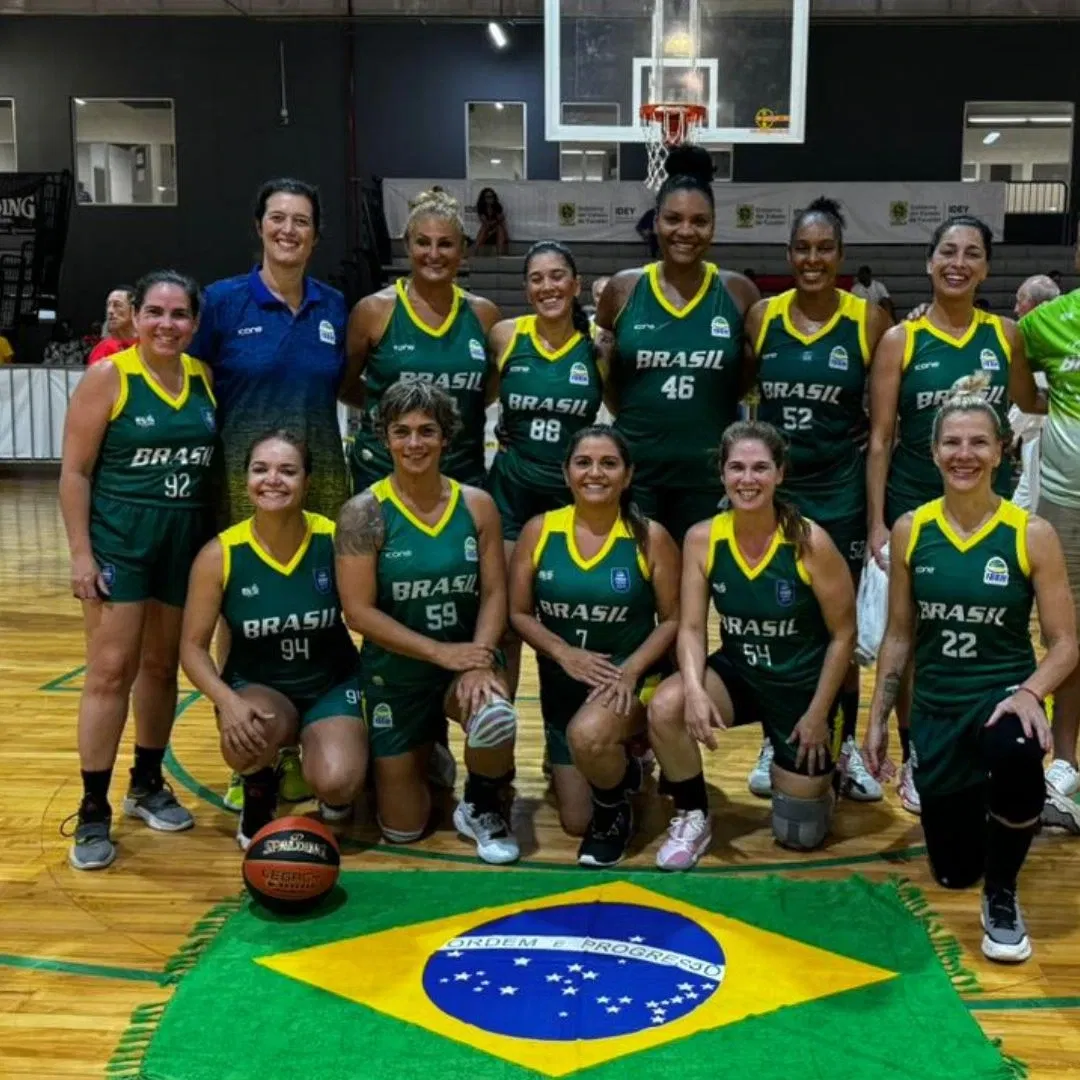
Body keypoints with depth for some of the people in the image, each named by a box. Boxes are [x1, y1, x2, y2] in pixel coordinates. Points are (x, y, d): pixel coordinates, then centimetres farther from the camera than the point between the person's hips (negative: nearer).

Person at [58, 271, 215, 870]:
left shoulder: (206, 378, 5)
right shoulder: (107, 377, -8)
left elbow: (221, 459, 12)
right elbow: (75, 472, -8)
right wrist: (80, 552, -13)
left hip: (187, 539, 5)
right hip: (119, 538, -4)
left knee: (163, 666, 14)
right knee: (111, 672, -4)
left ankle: (147, 785, 30)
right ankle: (93, 811, 5)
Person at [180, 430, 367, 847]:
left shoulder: (336, 540, -16)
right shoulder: (220, 555, -14)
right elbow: (193, 646, -8)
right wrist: (227, 701, -25)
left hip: (333, 684, 0)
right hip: (256, 686, 0)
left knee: (336, 784, -25)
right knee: (245, 734, -34)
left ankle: (321, 773, 16)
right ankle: (259, 794, 4)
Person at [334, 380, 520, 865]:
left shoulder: (477, 504, -4)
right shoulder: (363, 512, -12)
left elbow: (494, 592, -4)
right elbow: (359, 612, -16)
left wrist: (479, 662, -22)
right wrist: (441, 651, -21)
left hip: (467, 660, 1)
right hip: (395, 674, -1)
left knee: (495, 719, -37)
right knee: (403, 829, 6)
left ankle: (482, 808, -2)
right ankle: (429, 759, 42)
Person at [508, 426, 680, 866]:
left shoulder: (650, 537, -10)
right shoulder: (539, 531, -5)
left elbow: (673, 619, -7)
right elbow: (518, 612, -3)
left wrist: (631, 670, -21)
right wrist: (563, 652, -19)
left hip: (632, 678, -3)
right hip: (562, 681, 4)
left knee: (589, 735, -39)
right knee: (575, 823, 10)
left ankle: (615, 812, -3)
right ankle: (622, 767, 45)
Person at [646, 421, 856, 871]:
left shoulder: (811, 542, -22)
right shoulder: (702, 538, -13)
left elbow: (843, 635, -12)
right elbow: (691, 627, -11)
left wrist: (818, 714, -10)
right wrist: (694, 689, -29)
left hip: (801, 686, -2)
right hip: (737, 673, 2)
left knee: (800, 836, 6)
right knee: (664, 709, -30)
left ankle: (818, 768, 42)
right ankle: (693, 819, -4)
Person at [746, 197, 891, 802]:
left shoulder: (869, 319, -5)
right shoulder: (762, 316, -1)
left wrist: (878, 503, -6)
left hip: (840, 489, -1)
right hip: (772, 486, 2)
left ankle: (846, 745, 24)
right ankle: (775, 741, 24)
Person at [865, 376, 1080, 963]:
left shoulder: (1033, 534, -11)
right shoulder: (910, 530, -4)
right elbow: (899, 636, 4)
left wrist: (1029, 693, -28)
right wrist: (877, 719, 3)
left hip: (1004, 694, -3)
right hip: (937, 707, 3)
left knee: (1013, 751, -43)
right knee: (953, 870, 14)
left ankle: (1002, 898, -13)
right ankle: (1029, 801, 49)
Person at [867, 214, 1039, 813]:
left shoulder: (1006, 335, 3)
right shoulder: (900, 340, -4)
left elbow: (1030, 413, 13)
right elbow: (879, 439, -4)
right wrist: (875, 522, -8)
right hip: (914, 506, -2)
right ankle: (914, 760, 21)